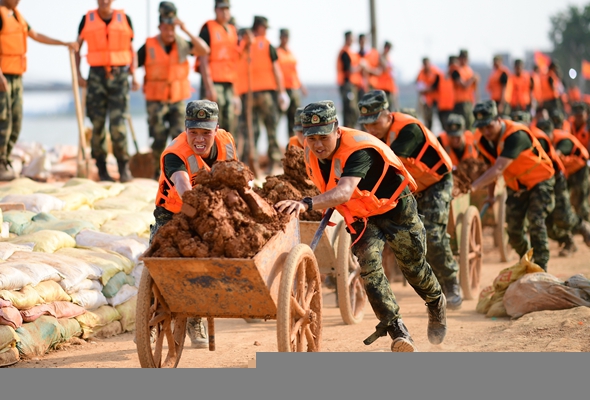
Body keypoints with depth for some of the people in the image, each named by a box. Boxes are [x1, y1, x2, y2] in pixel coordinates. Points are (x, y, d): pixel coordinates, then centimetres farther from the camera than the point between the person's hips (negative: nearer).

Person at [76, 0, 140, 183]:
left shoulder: (124, 19, 8)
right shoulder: (87, 19, 7)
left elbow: (131, 51, 14)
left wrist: (134, 76, 5)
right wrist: (78, 74, 4)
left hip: (119, 75, -1)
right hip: (96, 76, 1)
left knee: (118, 124, -10)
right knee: (97, 124, 0)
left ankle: (124, 167, 2)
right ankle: (102, 170, 9)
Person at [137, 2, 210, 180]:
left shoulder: (182, 44, 2)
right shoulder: (148, 47, -3)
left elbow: (204, 50, -13)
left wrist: (186, 31, -15)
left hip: (178, 100, 1)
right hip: (156, 101, -1)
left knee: (179, 135, -11)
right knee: (159, 139, 0)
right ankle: (158, 172, 17)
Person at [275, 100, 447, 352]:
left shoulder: (358, 151, -38)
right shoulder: (311, 152, -15)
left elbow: (344, 192, -55)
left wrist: (307, 204, -67)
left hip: (395, 208, -5)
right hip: (360, 216, 5)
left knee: (414, 266, 12)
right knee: (369, 266, -18)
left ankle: (436, 304, 43)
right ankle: (397, 329, -15)